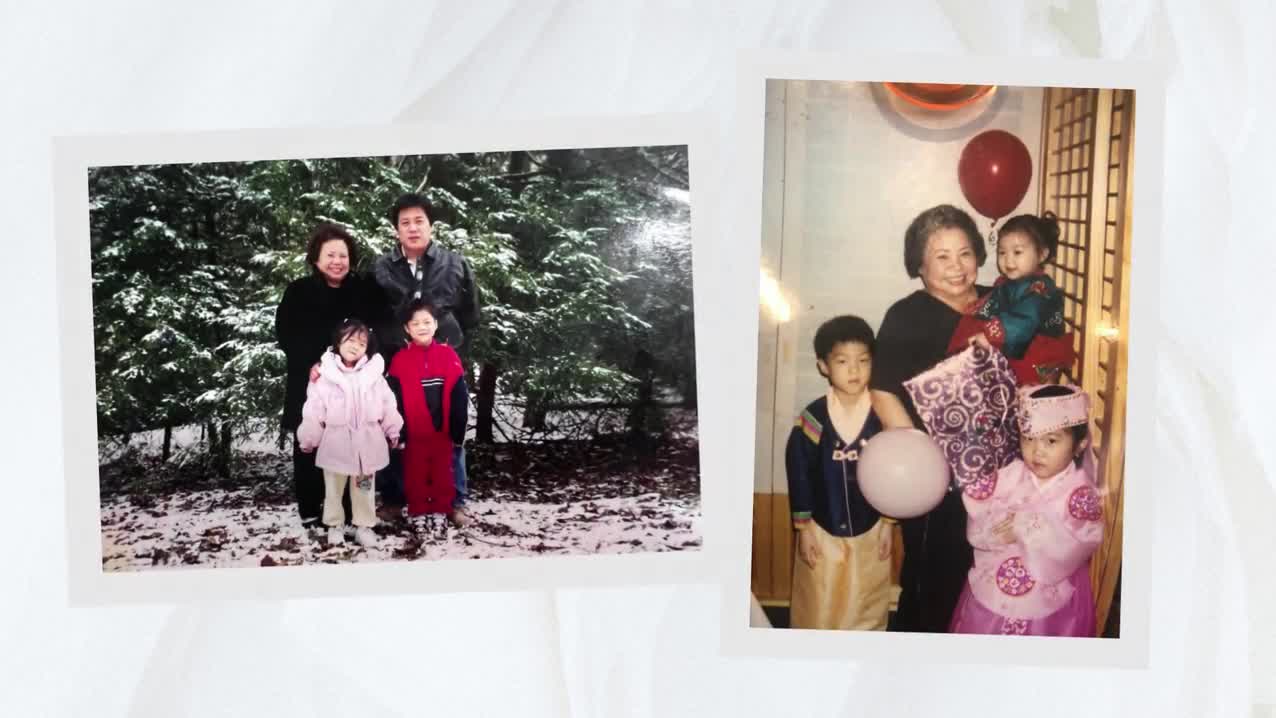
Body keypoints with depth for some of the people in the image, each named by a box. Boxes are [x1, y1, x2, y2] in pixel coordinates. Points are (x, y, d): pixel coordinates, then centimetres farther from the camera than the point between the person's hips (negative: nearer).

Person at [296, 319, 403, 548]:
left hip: (367, 443, 1)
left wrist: (393, 432, 8)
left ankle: (364, 525, 27)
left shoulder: (374, 374, -6)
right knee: (334, 488, 14)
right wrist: (308, 439, -1)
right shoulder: (326, 375, -9)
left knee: (364, 488, 14)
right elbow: (314, 410, -5)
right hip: (336, 443, -1)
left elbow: (388, 405, 2)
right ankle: (335, 525, 30)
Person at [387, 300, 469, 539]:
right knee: (416, 476, 11)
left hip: (442, 431, 1)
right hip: (414, 433, -1)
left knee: (442, 475, 12)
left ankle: (439, 515, 24)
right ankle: (419, 516, 23)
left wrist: (458, 430, -1)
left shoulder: (448, 355, -2)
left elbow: (459, 397, 0)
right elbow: (395, 401, -5)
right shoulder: (400, 360, -6)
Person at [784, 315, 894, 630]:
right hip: (822, 530, -1)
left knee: (867, 607, 18)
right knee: (818, 606, 11)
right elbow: (798, 473, -7)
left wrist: (888, 523, 1)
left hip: (869, 531, 2)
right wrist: (803, 528, -5)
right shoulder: (813, 418, -14)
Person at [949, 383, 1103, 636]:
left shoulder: (1080, 492, -11)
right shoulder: (1009, 475, -4)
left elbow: (1071, 549, -21)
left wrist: (1027, 527, -22)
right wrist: (1000, 529, -24)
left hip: (1047, 605, -3)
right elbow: (977, 529, -6)